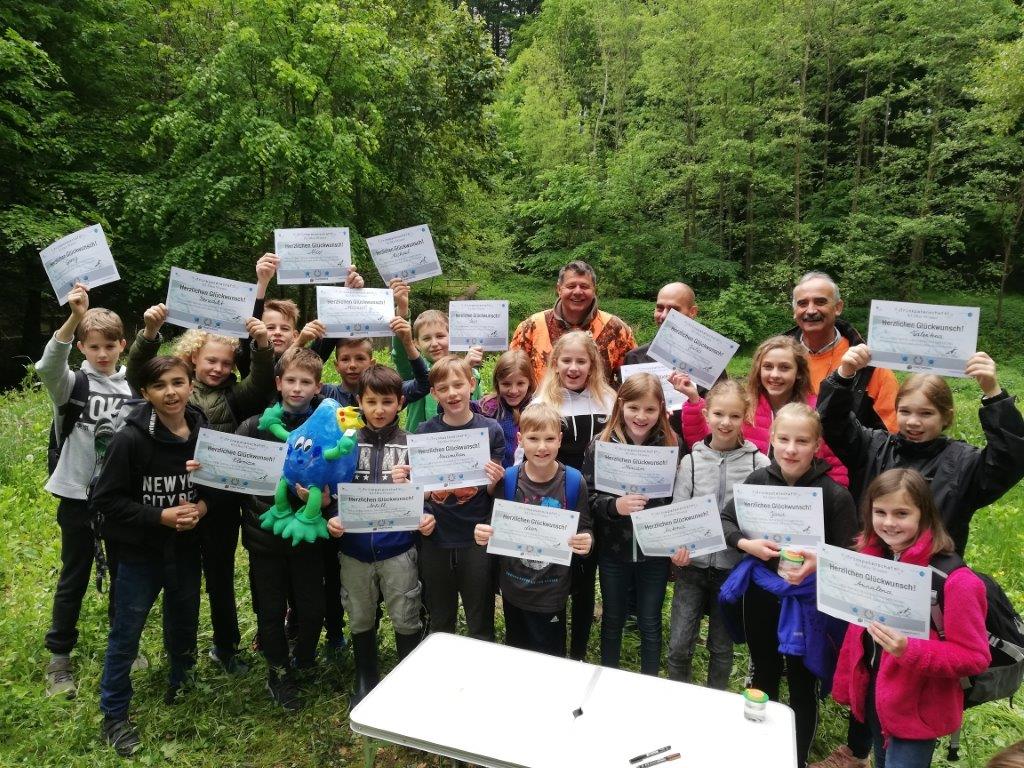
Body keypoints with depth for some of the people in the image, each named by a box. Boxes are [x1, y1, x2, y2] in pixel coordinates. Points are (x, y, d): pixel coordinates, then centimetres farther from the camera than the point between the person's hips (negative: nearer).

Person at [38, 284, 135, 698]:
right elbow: (48, 366, -28)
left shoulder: (134, 384, 1)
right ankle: (58, 657, 25)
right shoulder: (72, 383, -6)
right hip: (78, 494, -2)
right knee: (74, 577, 9)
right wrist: (74, 317, -42)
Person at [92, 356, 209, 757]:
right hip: (140, 555, -3)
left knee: (184, 626, 22)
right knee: (125, 637, 11)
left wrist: (202, 506, -15)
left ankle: (181, 685, 49)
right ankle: (114, 714, 32)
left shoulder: (204, 432, -8)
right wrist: (160, 516, -23)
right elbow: (105, 499, -15)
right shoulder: (130, 438, -19)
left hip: (186, 551, 4)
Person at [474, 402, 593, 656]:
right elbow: (496, 528, 2)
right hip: (513, 588, 2)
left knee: (550, 658, 13)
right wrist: (484, 535, -20)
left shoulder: (573, 481, -10)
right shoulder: (508, 479, -7)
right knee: (515, 655, 23)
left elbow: (585, 531, -4)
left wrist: (586, 543, -26)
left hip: (552, 593, -2)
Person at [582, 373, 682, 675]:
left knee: (650, 623, 14)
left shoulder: (670, 445, -7)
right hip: (613, 549, 0)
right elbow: (588, 497, -9)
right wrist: (615, 505, -27)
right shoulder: (601, 444, -9)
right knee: (613, 619, 18)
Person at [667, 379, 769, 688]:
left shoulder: (758, 462, -5)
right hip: (692, 565, 1)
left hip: (732, 567, -1)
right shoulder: (691, 460, -1)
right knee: (678, 646, 3)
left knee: (722, 647, 14)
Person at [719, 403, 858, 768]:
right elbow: (724, 520, 0)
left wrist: (818, 563, -32)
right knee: (764, 675, 24)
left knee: (801, 685, 14)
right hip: (760, 591, 4)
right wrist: (747, 544, -18)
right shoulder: (759, 480, -8)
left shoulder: (835, 494, -17)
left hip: (806, 598, -3)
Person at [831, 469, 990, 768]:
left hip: (918, 711, -6)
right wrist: (846, 685, 12)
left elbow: (974, 657, -19)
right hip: (872, 699, 6)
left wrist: (909, 651, -33)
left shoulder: (952, 578, -24)